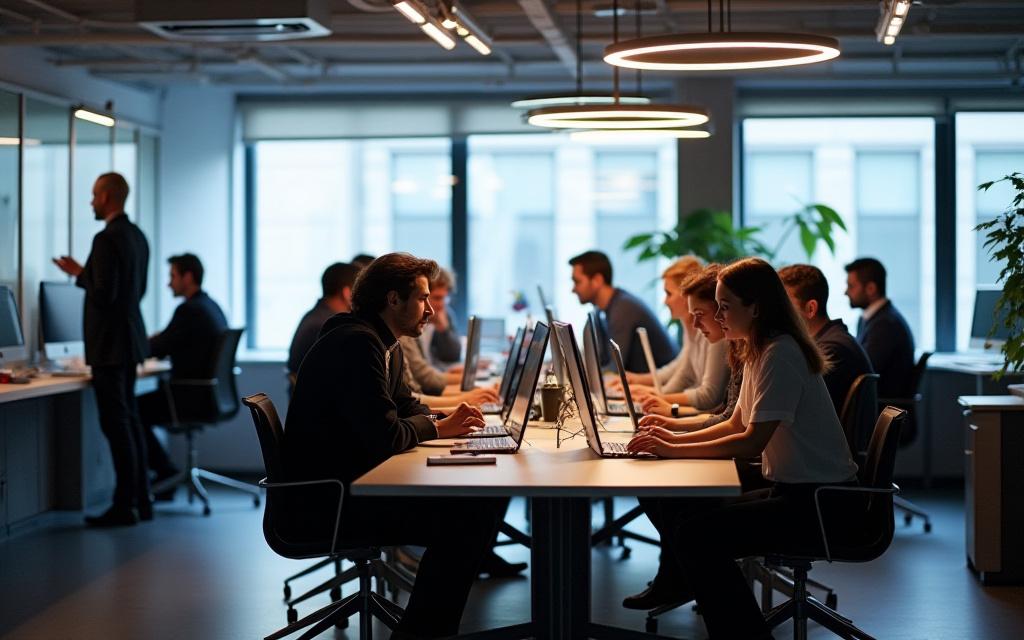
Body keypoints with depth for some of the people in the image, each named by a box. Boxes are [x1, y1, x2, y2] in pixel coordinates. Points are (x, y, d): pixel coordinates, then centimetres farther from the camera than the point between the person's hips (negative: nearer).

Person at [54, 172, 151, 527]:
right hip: (128, 340, 10)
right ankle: (140, 500, 17)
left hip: (109, 344, -10)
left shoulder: (107, 239, -18)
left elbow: (104, 296, -23)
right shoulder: (137, 236, 12)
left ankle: (124, 507, -3)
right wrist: (87, 274, 22)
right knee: (129, 420, 14)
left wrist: (79, 274, -6)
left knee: (115, 423, -6)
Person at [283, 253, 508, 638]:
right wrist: (436, 427, -5)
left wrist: (448, 422, 1)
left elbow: (407, 411, 23)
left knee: (483, 499, 3)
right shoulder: (357, 344, -19)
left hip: (353, 484, 11)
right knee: (465, 516, -17)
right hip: (325, 505, -11)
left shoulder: (385, 347, 15)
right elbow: (385, 438, -24)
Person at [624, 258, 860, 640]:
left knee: (696, 535, -23)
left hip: (822, 504, -10)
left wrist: (674, 451, -18)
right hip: (791, 492, 10)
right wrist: (676, 438, 8)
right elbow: (738, 423, 23)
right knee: (674, 507, 6)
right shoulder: (758, 352, 13)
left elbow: (753, 441, -22)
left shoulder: (780, 354, -18)